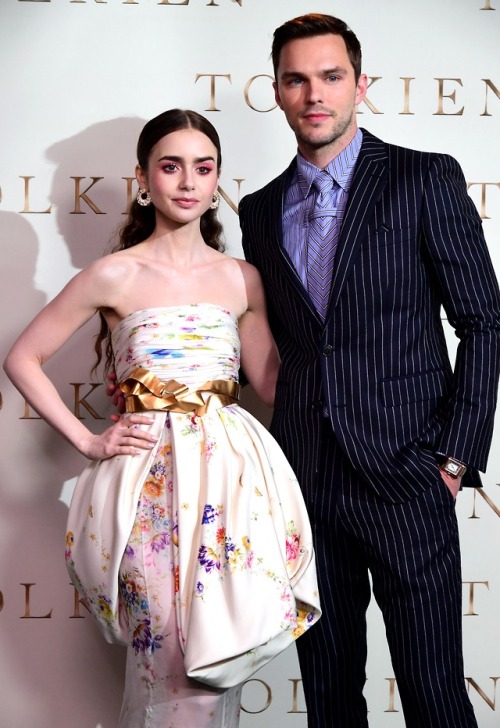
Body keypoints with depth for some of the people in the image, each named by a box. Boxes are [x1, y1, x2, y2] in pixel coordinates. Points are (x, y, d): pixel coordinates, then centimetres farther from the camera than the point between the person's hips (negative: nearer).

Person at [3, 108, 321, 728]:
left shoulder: (242, 279, 9)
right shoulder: (114, 275, -2)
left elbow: (272, 383, 13)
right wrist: (87, 442, -2)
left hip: (230, 476, 3)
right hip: (151, 481, -3)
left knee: (218, 662, 8)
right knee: (169, 660, 2)